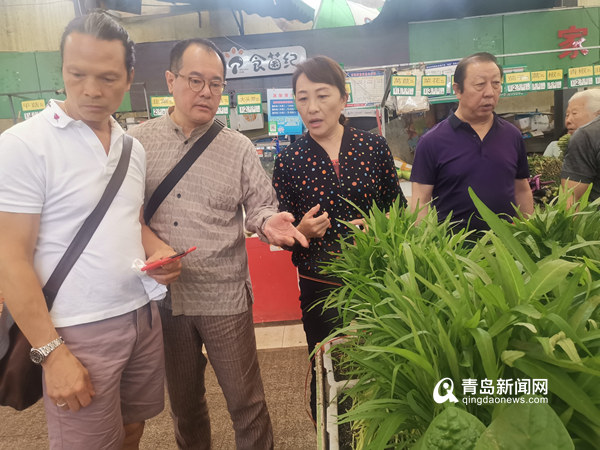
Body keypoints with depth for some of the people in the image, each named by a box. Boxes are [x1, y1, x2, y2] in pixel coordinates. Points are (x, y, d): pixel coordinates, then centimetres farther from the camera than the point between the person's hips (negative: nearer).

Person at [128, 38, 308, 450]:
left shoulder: (239, 148, 0)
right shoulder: (138, 141, 2)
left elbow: (259, 205, 2)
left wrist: (267, 222, -20)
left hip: (223, 296, -1)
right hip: (162, 295, 2)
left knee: (246, 401, 8)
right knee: (184, 401, 21)